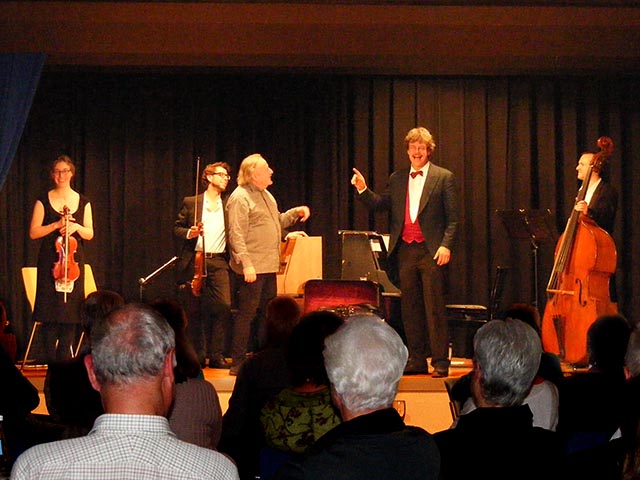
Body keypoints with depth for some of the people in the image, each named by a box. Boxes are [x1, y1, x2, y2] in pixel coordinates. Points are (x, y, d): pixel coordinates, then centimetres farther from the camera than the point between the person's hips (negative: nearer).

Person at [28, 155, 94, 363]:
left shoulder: (83, 202, 10)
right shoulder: (44, 201, 4)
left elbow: (90, 234, 10)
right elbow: (34, 232, -1)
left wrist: (76, 227, -10)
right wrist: (56, 225, -13)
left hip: (73, 260, 2)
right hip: (50, 261, -2)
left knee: (71, 313, -2)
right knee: (50, 313, -7)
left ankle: (65, 359, 2)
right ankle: (49, 360, -3)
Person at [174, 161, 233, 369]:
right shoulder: (191, 203, 8)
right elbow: (177, 228, 9)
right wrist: (189, 233, -10)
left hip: (218, 261, 1)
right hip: (195, 261, -1)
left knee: (224, 306, -12)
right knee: (195, 311, 3)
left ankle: (217, 355, -4)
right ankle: (198, 355, 14)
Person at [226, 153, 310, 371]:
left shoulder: (266, 195, 17)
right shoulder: (240, 198, -14)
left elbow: (277, 222, 30)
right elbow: (236, 235, -20)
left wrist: (296, 212, 14)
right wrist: (246, 264, -25)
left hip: (269, 266, 10)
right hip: (252, 268, -10)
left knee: (267, 312, 15)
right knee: (246, 313, -7)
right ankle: (238, 363, -2)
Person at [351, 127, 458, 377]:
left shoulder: (443, 177, 1)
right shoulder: (397, 179, 14)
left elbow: (452, 217, -2)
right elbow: (381, 204, 9)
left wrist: (446, 245, -13)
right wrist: (363, 190, -6)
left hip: (430, 251, -5)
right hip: (404, 251, 5)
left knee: (434, 307, -6)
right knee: (410, 307, 7)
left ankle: (440, 361, -3)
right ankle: (416, 359, 14)